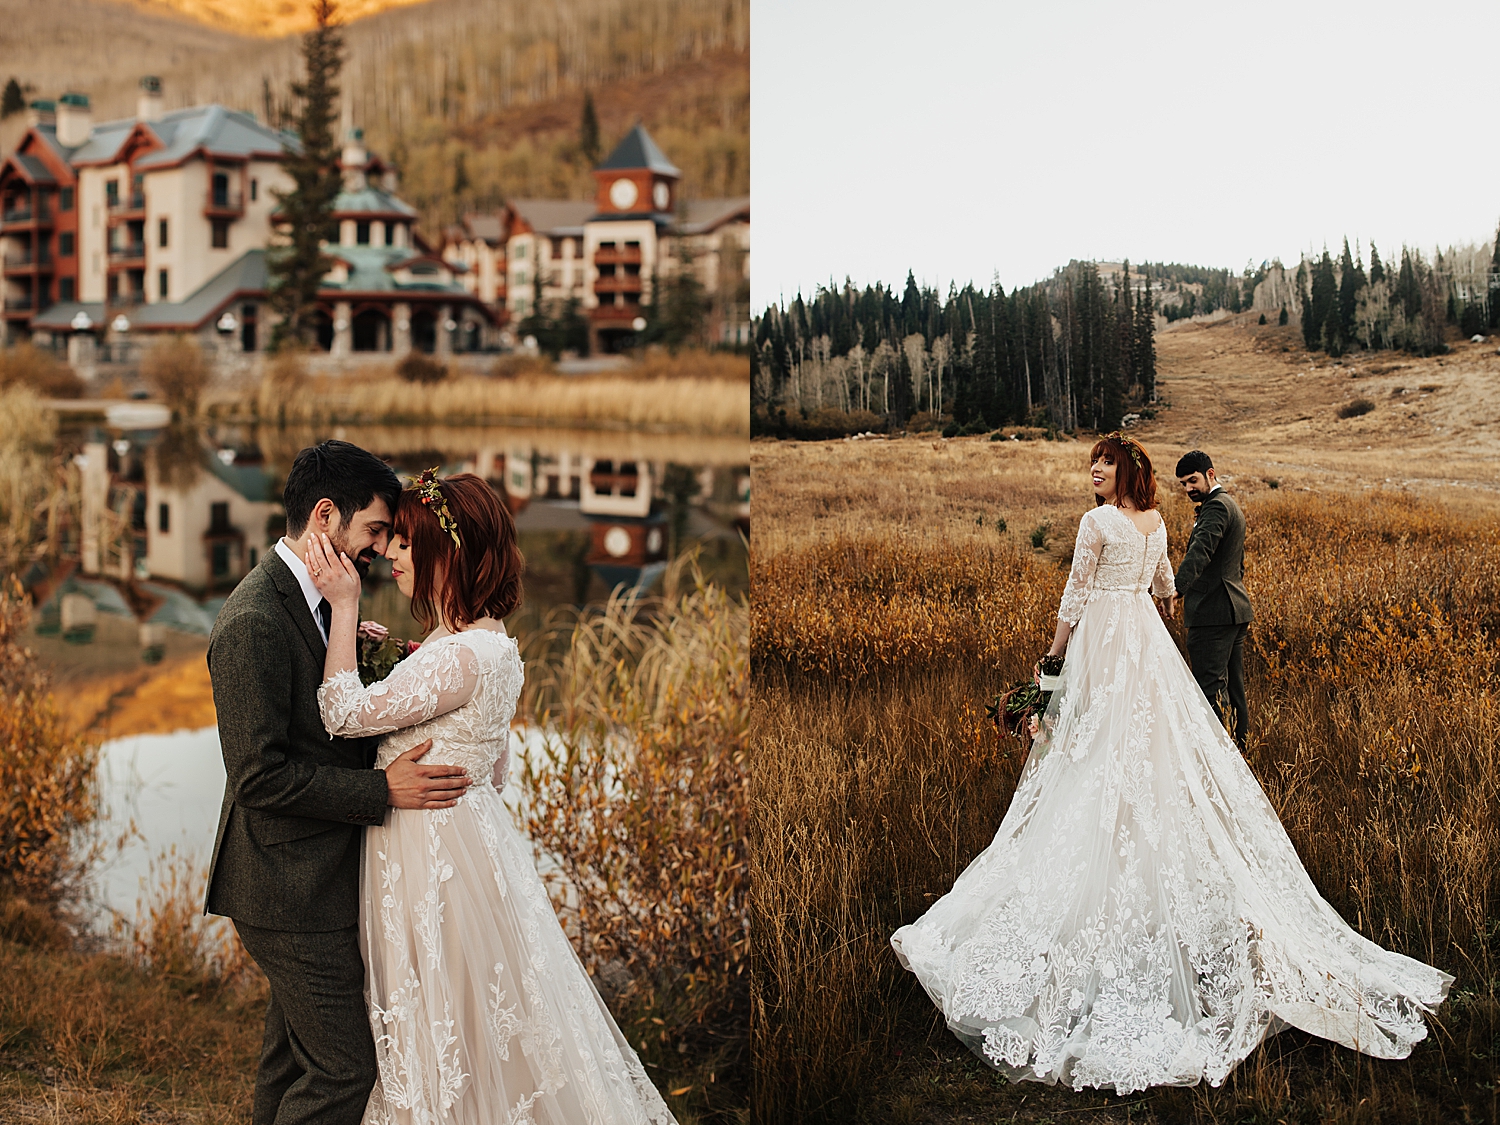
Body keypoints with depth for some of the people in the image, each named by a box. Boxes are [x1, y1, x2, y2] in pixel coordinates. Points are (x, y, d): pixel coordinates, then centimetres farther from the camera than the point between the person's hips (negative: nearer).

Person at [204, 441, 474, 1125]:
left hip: (304, 880, 10)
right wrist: (383, 790, -22)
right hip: (293, 889, -10)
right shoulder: (255, 621, -22)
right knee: (343, 1067, -3)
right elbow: (258, 776, -25)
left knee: (294, 1058, 20)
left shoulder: (307, 600, 9)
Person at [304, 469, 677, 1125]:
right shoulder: (486, 641, 8)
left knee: (450, 1036, 4)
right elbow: (495, 768, 16)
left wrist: (344, 606, -16)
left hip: (437, 863, -10)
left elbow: (345, 714, -21)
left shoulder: (462, 655, -24)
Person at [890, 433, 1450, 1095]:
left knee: (1102, 757, -2)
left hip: (1103, 640, -7)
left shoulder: (1098, 522, -14)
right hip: (1149, 642, 7)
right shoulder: (1155, 522, 9)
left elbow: (1074, 596, -10)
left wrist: (1055, 653, 1)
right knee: (1163, 746, 11)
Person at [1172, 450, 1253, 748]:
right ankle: (1240, 749, 21)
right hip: (1235, 612, 11)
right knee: (1233, 688, 15)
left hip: (1213, 613, -11)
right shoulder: (1231, 505, 21)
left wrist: (1174, 589, -41)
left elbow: (1200, 552, -29)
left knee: (1210, 688, -12)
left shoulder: (1217, 506, -13)